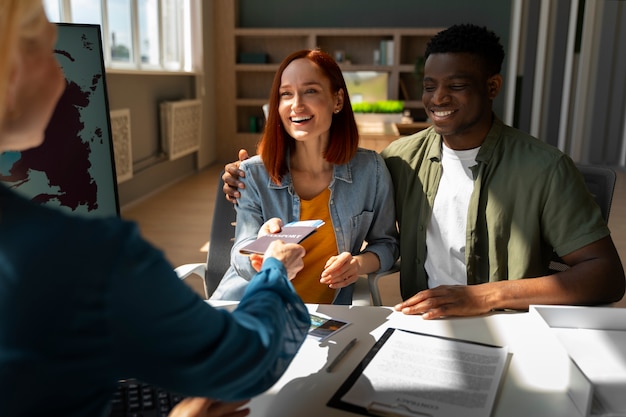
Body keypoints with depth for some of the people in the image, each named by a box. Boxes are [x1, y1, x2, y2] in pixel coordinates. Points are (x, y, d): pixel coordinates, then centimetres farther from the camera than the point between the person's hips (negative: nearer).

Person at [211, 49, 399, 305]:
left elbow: (386, 243, 8)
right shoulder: (253, 174, -6)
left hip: (325, 314, 2)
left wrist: (360, 263, -14)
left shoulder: (370, 170, -4)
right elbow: (242, 261, -9)